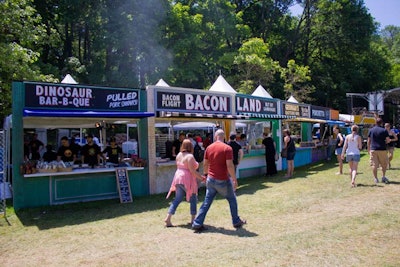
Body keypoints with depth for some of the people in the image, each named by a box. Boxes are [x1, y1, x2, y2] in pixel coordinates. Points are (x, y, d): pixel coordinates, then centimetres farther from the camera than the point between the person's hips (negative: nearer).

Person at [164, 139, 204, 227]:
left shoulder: (179, 155, 9)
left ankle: (168, 218, 2)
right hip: (187, 180, -7)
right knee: (193, 199, 9)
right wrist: (201, 178, -13)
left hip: (178, 178, 7)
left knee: (177, 199, 10)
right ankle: (193, 219, 15)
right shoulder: (190, 156, -14)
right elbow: (192, 171, -19)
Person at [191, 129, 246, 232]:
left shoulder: (209, 148, 3)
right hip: (222, 180, -4)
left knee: (207, 202, 10)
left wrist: (206, 174, 24)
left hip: (211, 179, 4)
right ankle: (236, 222, 25)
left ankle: (197, 224, 8)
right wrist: (234, 179, -11)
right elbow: (230, 165, -18)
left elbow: (205, 164, 9)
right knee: (232, 199, 15)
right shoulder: (227, 148, -13)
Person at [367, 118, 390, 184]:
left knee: (374, 164, 3)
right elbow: (388, 140, -4)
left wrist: (368, 149, 14)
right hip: (382, 149, -2)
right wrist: (384, 142, 17)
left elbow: (368, 141, 7)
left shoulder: (371, 130, 6)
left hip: (373, 149, 2)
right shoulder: (384, 130, -2)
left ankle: (375, 179, 7)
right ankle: (383, 176, 8)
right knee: (384, 164, 13)